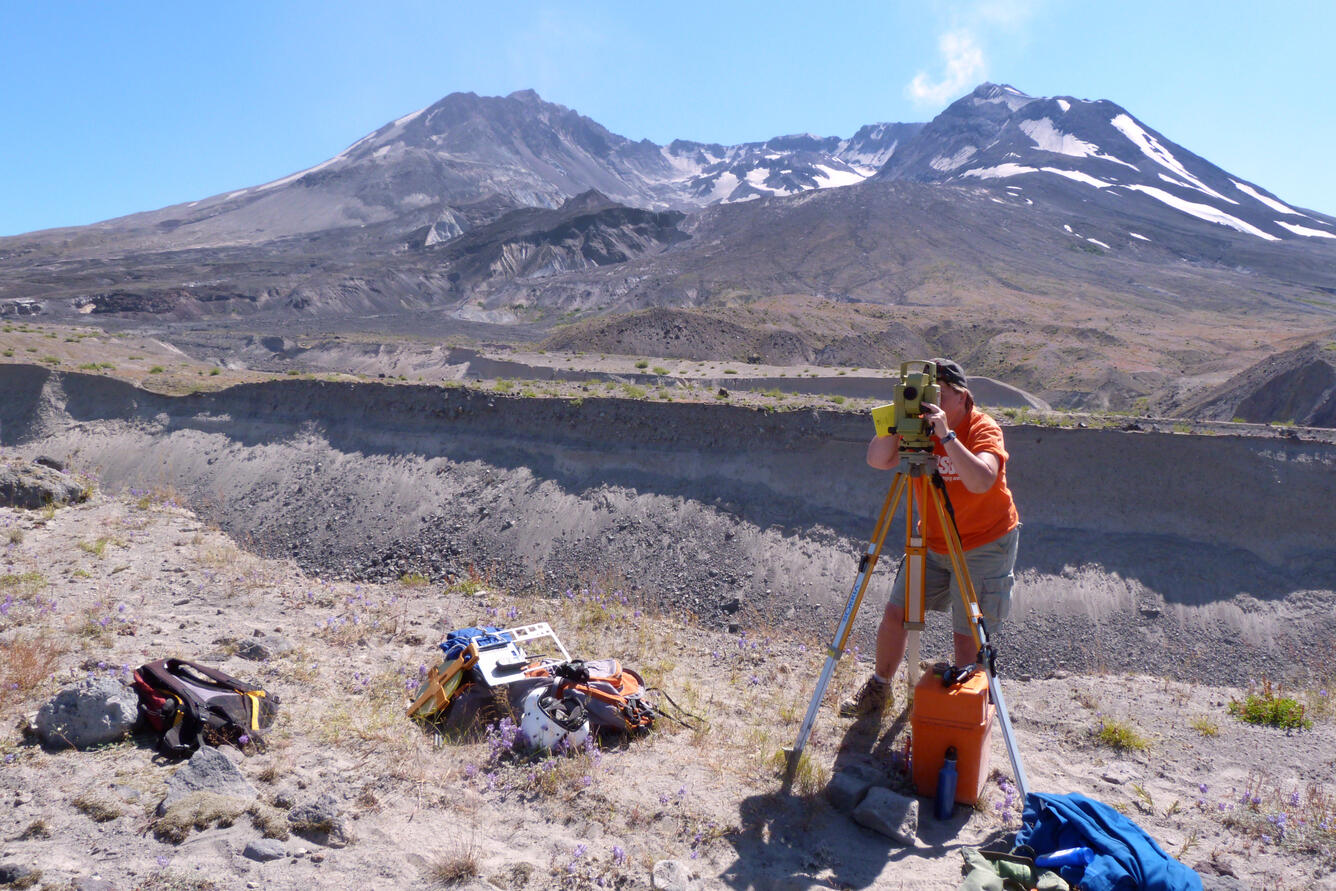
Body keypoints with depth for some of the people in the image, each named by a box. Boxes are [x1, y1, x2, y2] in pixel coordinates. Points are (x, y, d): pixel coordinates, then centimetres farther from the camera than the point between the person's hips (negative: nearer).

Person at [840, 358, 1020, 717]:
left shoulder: (984, 429, -18)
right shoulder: (919, 426, -4)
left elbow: (981, 481, -37)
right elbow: (878, 460, -16)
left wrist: (946, 435, -40)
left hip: (985, 546, -5)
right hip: (933, 543, 5)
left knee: (968, 635, -4)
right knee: (895, 612, 4)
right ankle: (879, 687, 26)